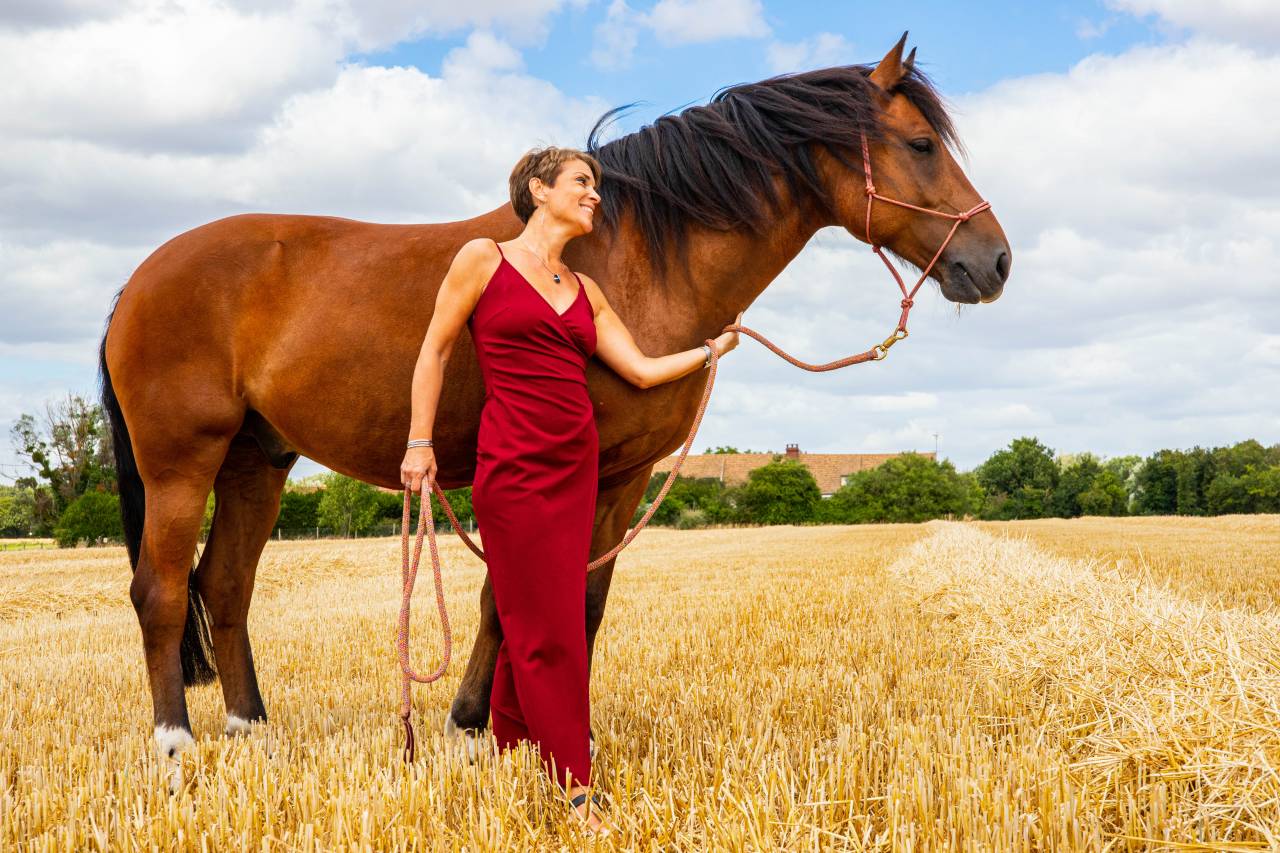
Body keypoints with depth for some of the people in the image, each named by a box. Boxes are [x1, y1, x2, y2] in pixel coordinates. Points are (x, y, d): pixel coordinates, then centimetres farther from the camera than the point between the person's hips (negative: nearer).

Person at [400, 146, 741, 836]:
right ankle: (576, 793, 0)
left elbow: (642, 371, 15)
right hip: (515, 462, -6)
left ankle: (508, 754, 22)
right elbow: (434, 351, 2)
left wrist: (714, 348, 16)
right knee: (548, 630, -5)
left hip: (575, 464, 6)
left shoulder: (584, 290, 16)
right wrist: (419, 443, -3)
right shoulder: (484, 260, 1)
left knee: (531, 623, 9)